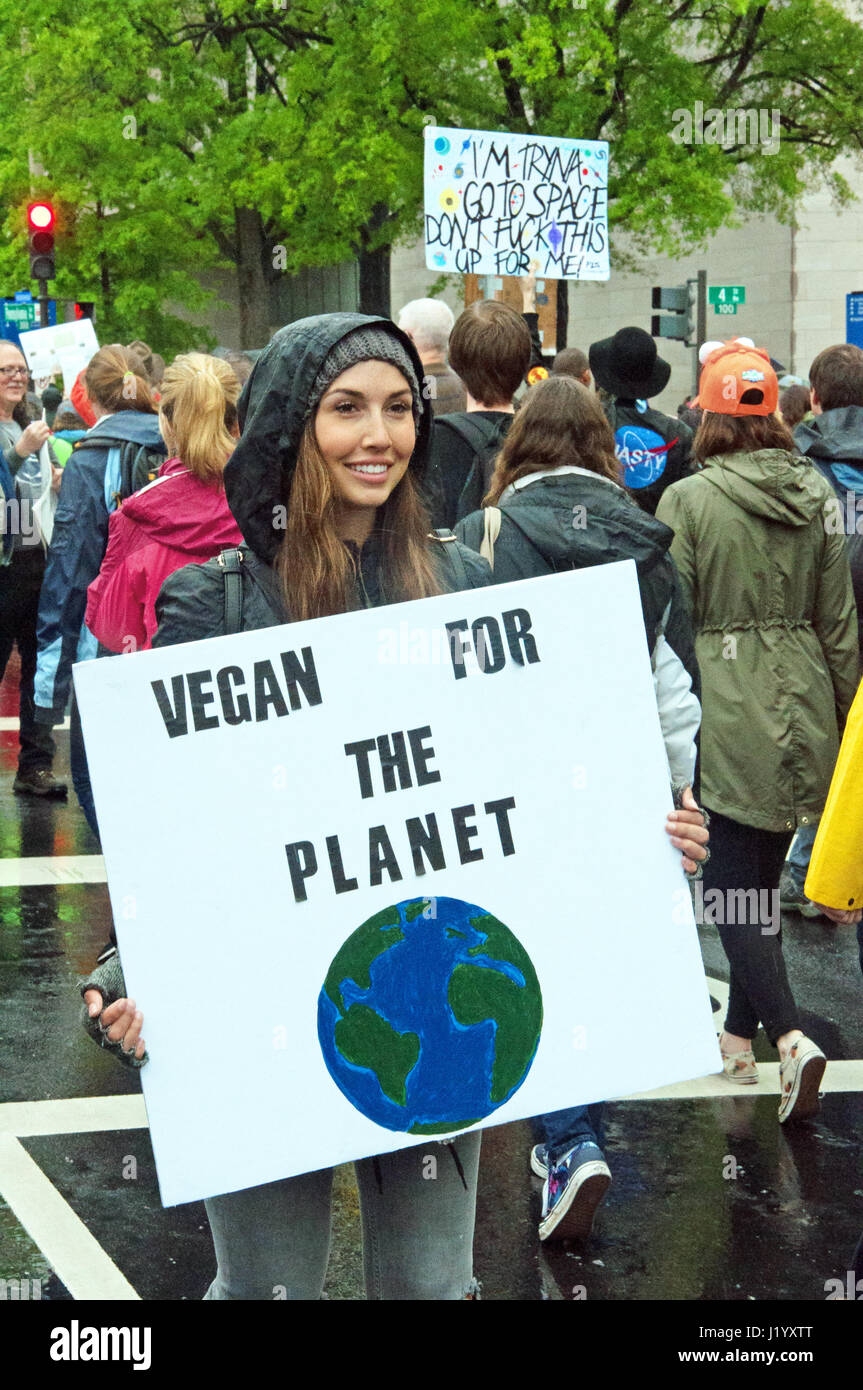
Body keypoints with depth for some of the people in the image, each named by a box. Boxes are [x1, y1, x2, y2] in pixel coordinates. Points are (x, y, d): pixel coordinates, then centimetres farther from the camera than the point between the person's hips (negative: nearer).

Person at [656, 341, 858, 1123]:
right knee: (763, 874, 16)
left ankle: (790, 1036, -19)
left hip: (724, 709, -5)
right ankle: (741, 1037, 26)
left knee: (732, 880, -3)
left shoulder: (688, 501, -10)